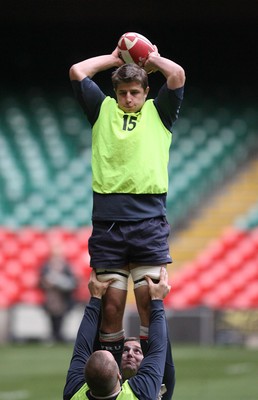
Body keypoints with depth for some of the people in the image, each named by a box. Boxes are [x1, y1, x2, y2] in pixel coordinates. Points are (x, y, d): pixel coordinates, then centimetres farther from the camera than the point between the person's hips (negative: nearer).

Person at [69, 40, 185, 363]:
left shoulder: (158, 112, 14)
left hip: (149, 219, -1)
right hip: (107, 221, 1)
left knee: (150, 300, -5)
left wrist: (153, 59, 17)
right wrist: (114, 58, 20)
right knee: (110, 302, -2)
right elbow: (77, 72, 12)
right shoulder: (103, 109, 17)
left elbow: (177, 75, 1)